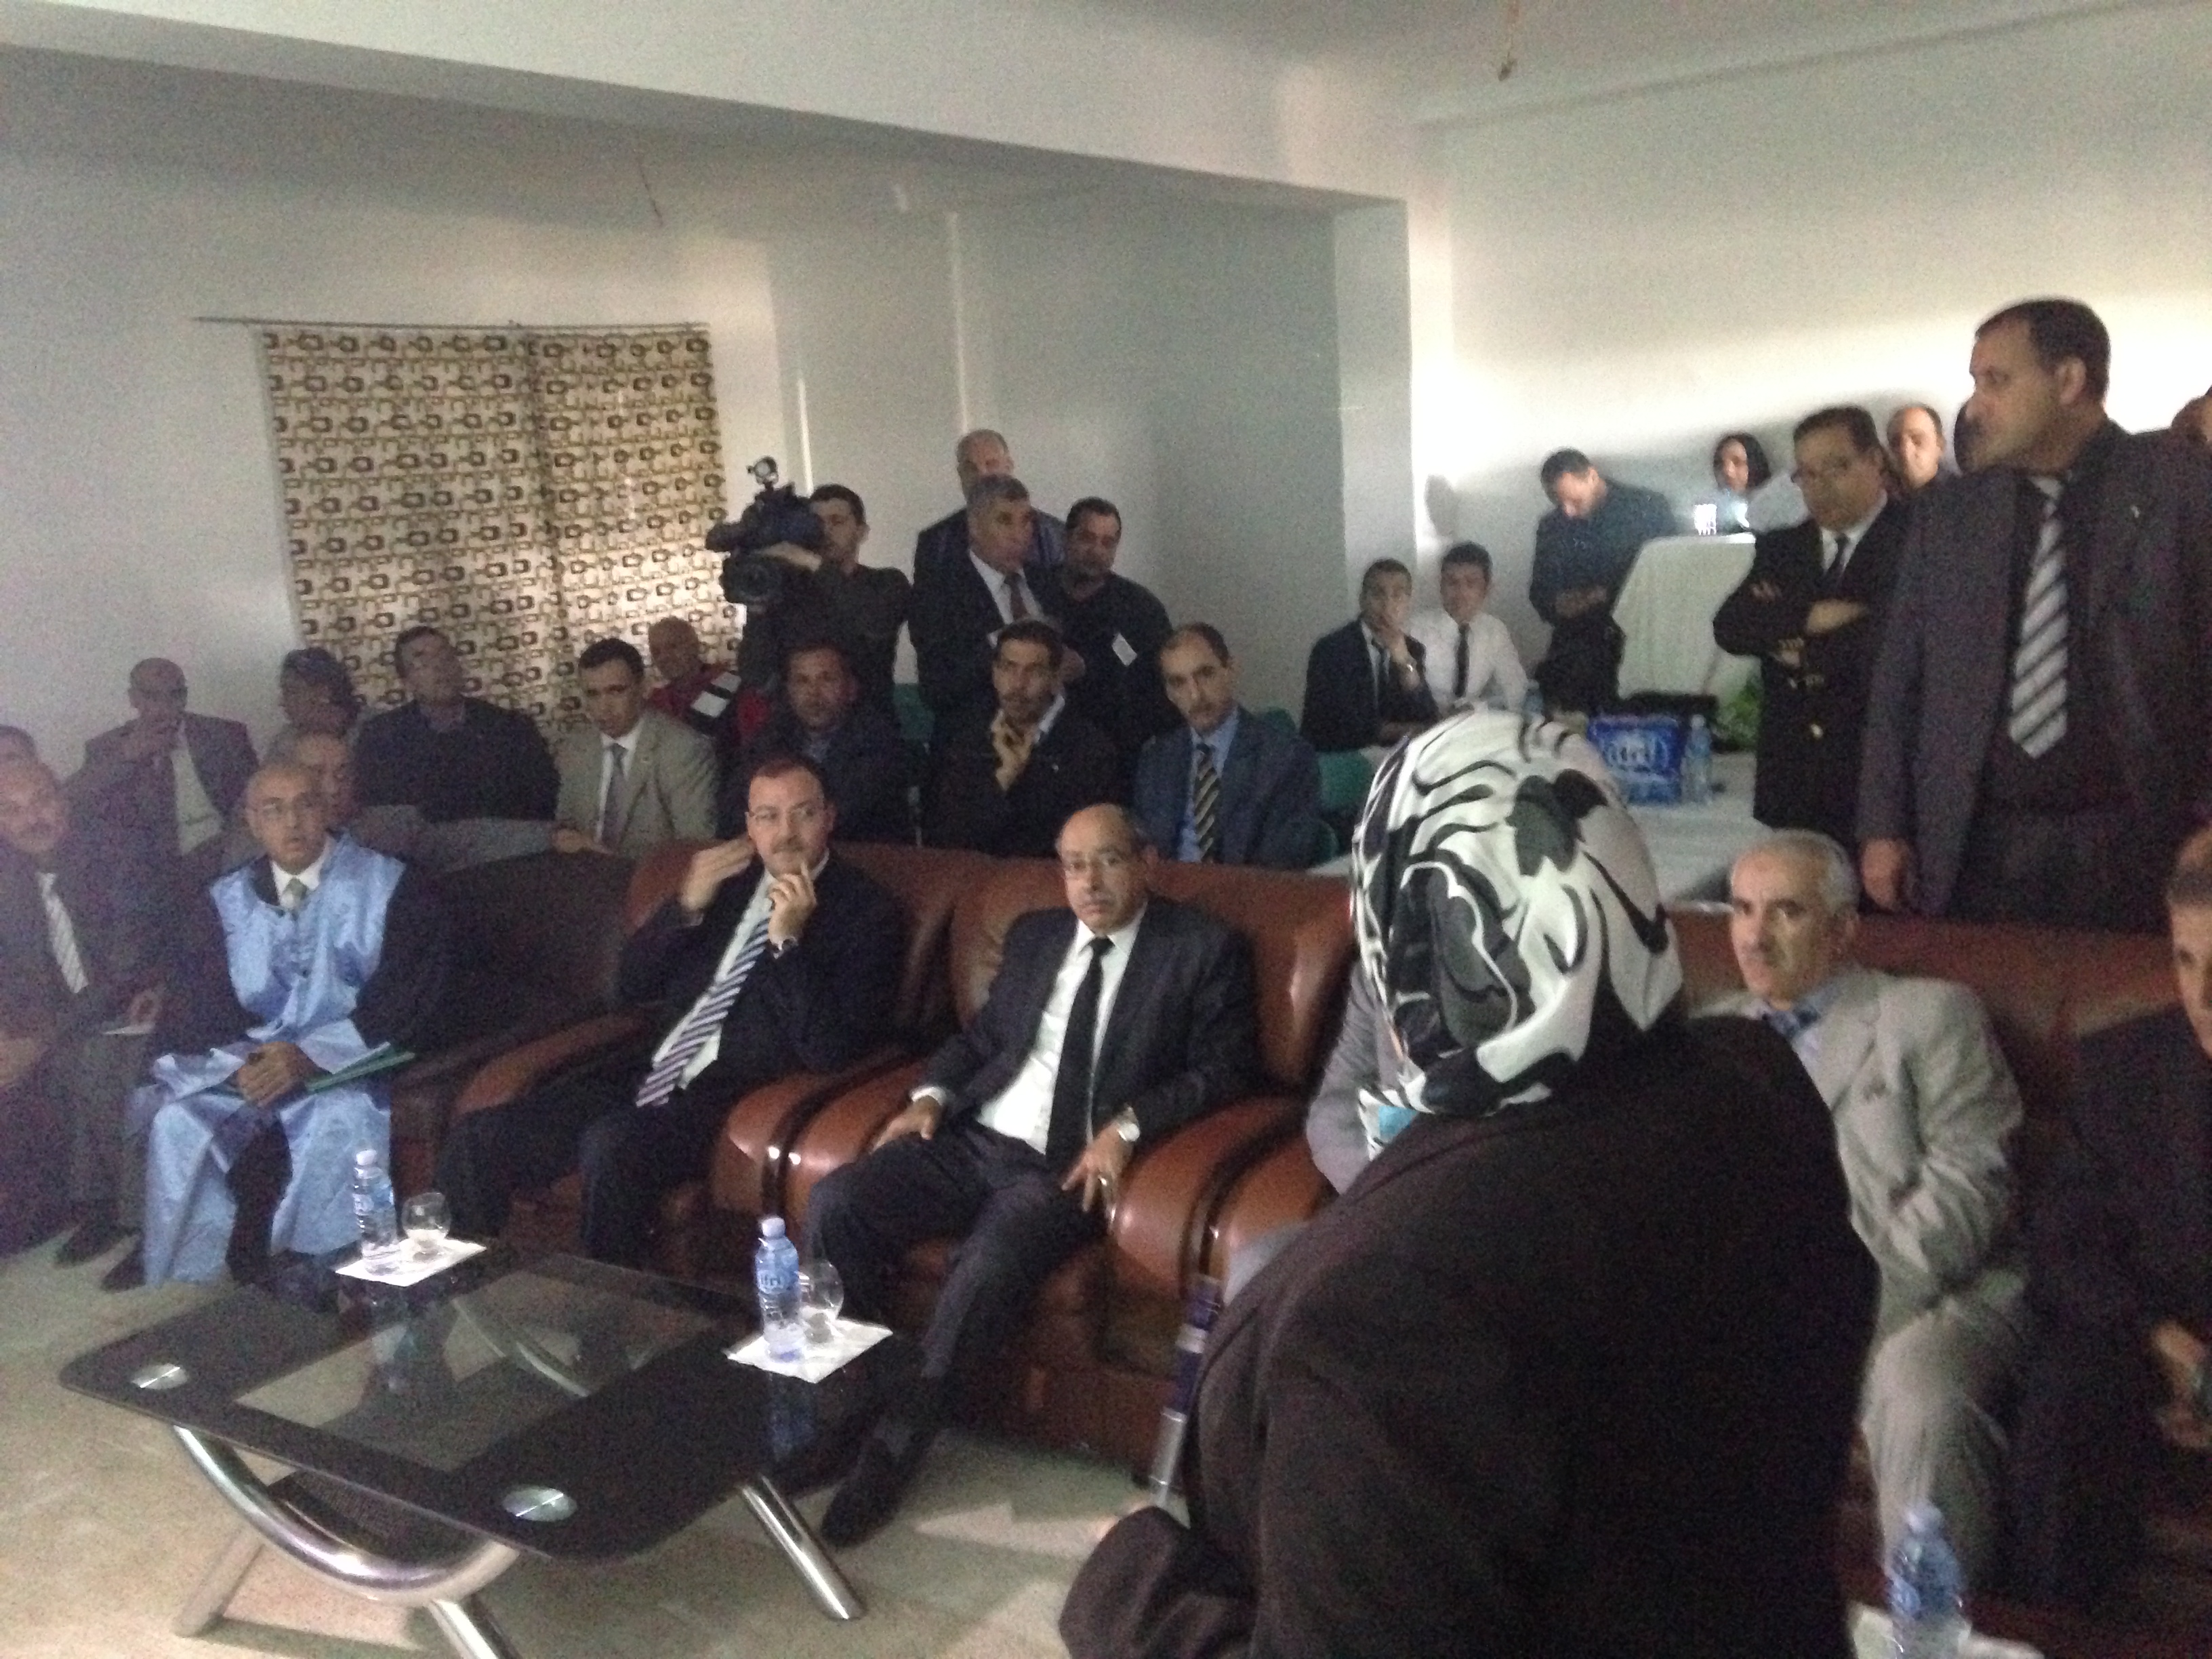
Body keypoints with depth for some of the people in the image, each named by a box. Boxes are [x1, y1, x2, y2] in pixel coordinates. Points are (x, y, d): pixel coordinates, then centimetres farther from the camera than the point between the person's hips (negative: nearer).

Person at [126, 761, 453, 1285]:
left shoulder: (391, 886, -2)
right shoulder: (227, 899, 12)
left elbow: (405, 996, -9)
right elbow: (195, 1002, 5)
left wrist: (313, 1056, -20)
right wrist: (237, 1063, -17)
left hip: (351, 1068, -4)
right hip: (247, 1067, 4)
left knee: (342, 1122, -35)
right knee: (178, 1121, -23)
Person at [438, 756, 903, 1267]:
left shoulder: (867, 911, -2)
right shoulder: (728, 879, 15)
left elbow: (830, 1052, -11)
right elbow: (633, 985, 14)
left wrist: (788, 940, -19)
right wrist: (687, 905, -2)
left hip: (739, 1098, -6)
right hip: (651, 1073, 6)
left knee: (613, 1145, -34)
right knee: (473, 1140, -11)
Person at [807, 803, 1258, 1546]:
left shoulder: (1204, 948, 3)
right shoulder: (1034, 934, 19)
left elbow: (1224, 1068, -3)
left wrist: (1127, 1127, -16)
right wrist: (932, 1095, 1)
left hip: (1068, 1166, -5)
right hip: (972, 1141, 5)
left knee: (989, 1263, -33)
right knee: (835, 1202, -18)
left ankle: (893, 1446, -15)